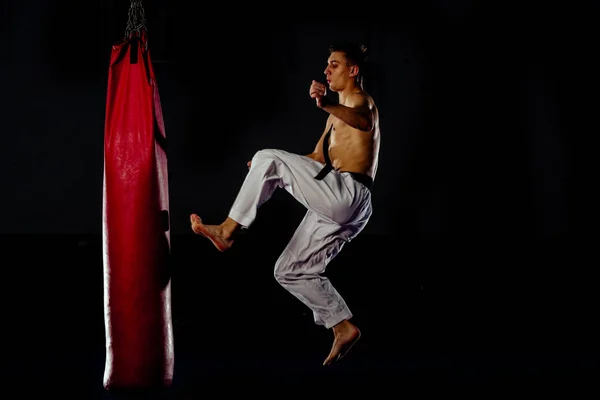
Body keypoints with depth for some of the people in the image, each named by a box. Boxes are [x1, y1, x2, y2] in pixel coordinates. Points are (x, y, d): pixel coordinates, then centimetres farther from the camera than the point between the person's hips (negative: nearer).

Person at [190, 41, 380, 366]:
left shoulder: (360, 100, -2)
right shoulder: (338, 115, 29)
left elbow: (363, 120, -30)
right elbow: (319, 157, 36)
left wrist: (327, 105, -51)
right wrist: (270, 171, 26)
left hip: (347, 193, -10)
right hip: (338, 206, 10)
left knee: (269, 159, -17)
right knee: (291, 271, 12)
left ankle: (227, 231, -13)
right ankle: (344, 328, 11)